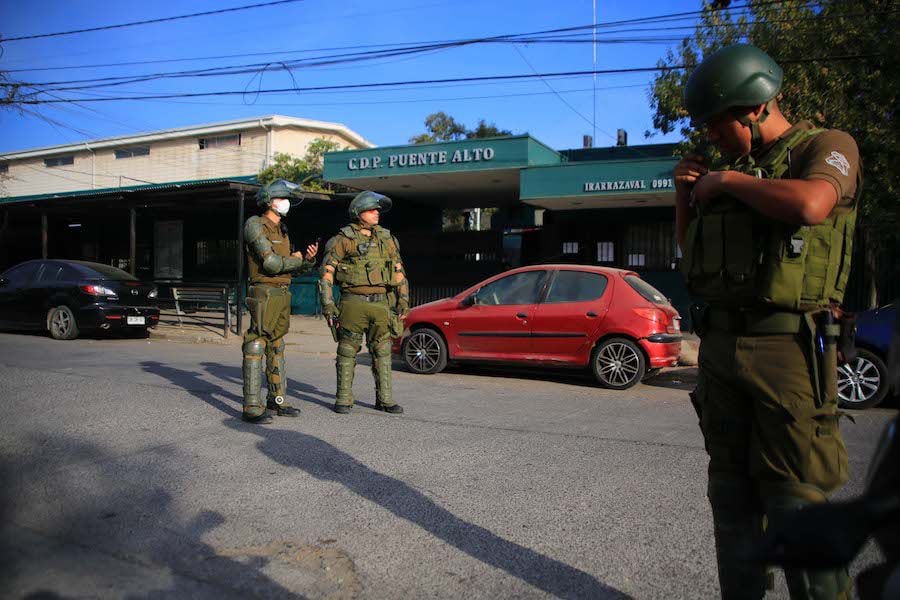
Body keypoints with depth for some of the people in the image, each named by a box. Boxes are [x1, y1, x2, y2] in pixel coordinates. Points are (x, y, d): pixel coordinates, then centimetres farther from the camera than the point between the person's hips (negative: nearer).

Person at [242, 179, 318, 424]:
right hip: (264, 294, -9)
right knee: (256, 348, -9)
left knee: (277, 348, 14)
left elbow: (292, 269, 19)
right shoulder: (255, 225, -9)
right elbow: (271, 263, -20)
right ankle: (252, 407, -8)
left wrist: (308, 259, 0)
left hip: (283, 294, 9)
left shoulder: (281, 230, 18)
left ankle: (277, 399, 23)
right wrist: (295, 259, -3)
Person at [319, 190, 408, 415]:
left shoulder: (387, 240, 11)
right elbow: (327, 273, -3)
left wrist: (403, 300, 3)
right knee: (347, 351, 3)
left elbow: (399, 273, 14)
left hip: (380, 304, 4)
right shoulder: (343, 240, -1)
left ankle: (384, 398, 14)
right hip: (353, 303, -4)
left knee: (382, 352, 6)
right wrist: (327, 304, -10)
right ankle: (343, 399, 12)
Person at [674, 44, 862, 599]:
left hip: (788, 348, -7)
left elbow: (810, 204, -25)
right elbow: (690, 249, 24)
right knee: (732, 495, 12)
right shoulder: (734, 169, 17)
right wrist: (686, 193, 8)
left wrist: (728, 180, -11)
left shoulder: (827, 147, -1)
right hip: (719, 345, 7)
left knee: (798, 503, -5)